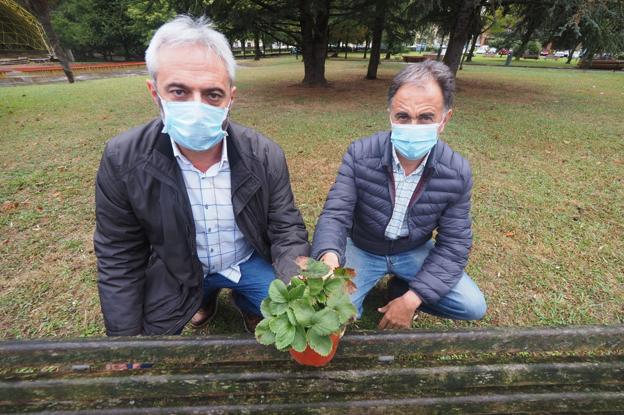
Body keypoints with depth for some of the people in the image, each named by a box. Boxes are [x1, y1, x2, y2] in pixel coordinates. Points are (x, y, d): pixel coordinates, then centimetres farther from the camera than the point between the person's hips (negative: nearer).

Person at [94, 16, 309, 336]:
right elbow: (120, 259, -9)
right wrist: (125, 335, -8)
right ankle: (205, 298, 28)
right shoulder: (122, 161, -19)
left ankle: (245, 301, 24)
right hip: (176, 273, 1)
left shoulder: (265, 156, -20)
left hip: (250, 261, 0)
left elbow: (286, 231, -15)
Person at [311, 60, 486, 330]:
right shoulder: (359, 155, -22)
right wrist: (330, 258, -48)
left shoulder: (457, 173, -17)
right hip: (362, 249, -1)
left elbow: (453, 244, -13)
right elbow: (335, 215, -24)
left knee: (473, 307, -7)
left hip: (414, 251, 2)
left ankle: (402, 288, 16)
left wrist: (412, 298, -21)